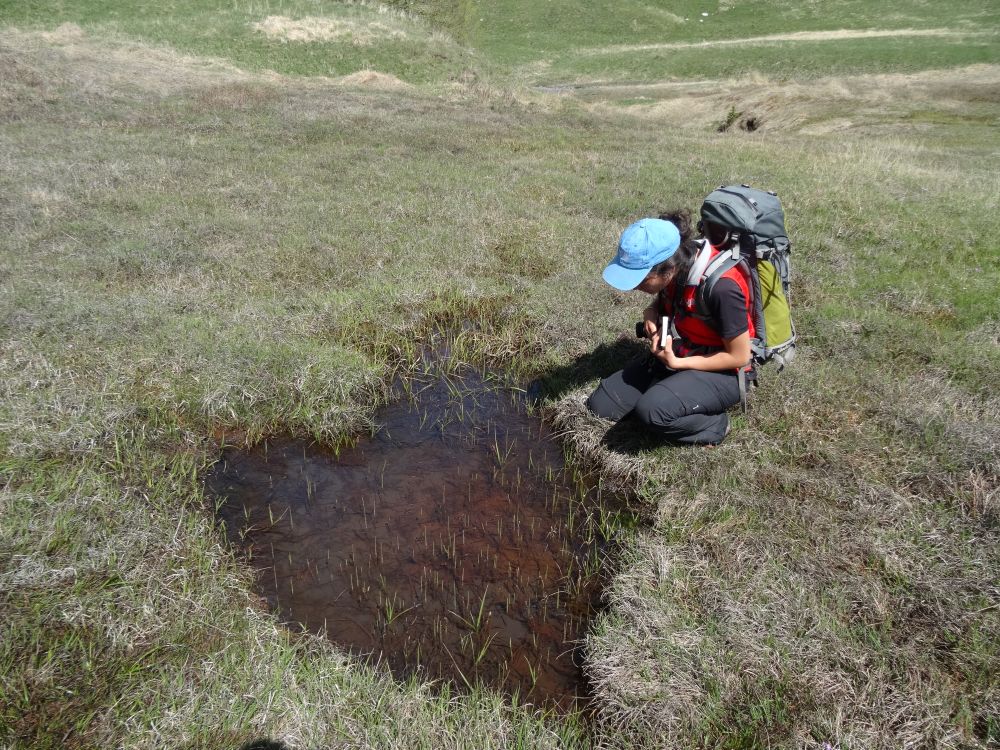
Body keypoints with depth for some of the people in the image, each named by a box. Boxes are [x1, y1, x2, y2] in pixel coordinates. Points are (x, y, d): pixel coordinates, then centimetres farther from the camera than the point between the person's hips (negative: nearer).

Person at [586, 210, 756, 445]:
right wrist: (651, 311, -10)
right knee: (600, 406, -3)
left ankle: (713, 425, -6)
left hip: (723, 371, -7)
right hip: (681, 352, 7)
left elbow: (739, 356, -20)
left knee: (652, 409, -34)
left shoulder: (722, 287, -31)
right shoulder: (678, 260, -11)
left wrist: (676, 363, -20)